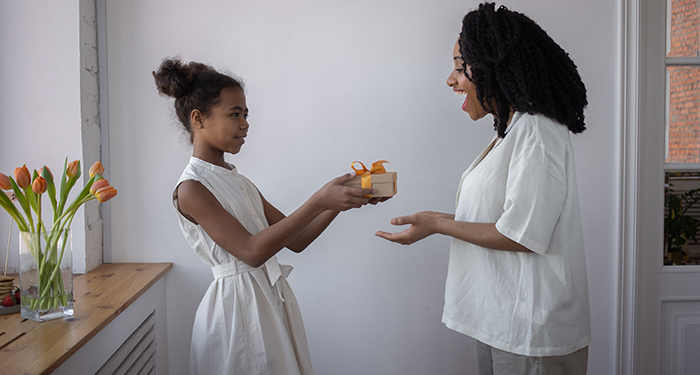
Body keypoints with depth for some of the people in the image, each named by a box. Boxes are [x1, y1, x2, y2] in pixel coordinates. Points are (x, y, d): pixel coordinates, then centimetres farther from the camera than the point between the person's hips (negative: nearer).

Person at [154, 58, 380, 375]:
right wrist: (318, 202, -26)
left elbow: (295, 240, 9)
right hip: (236, 304, -7)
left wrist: (339, 199, -5)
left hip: (272, 301, 8)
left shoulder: (240, 183, 12)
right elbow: (252, 251, -23)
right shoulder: (191, 189, -13)